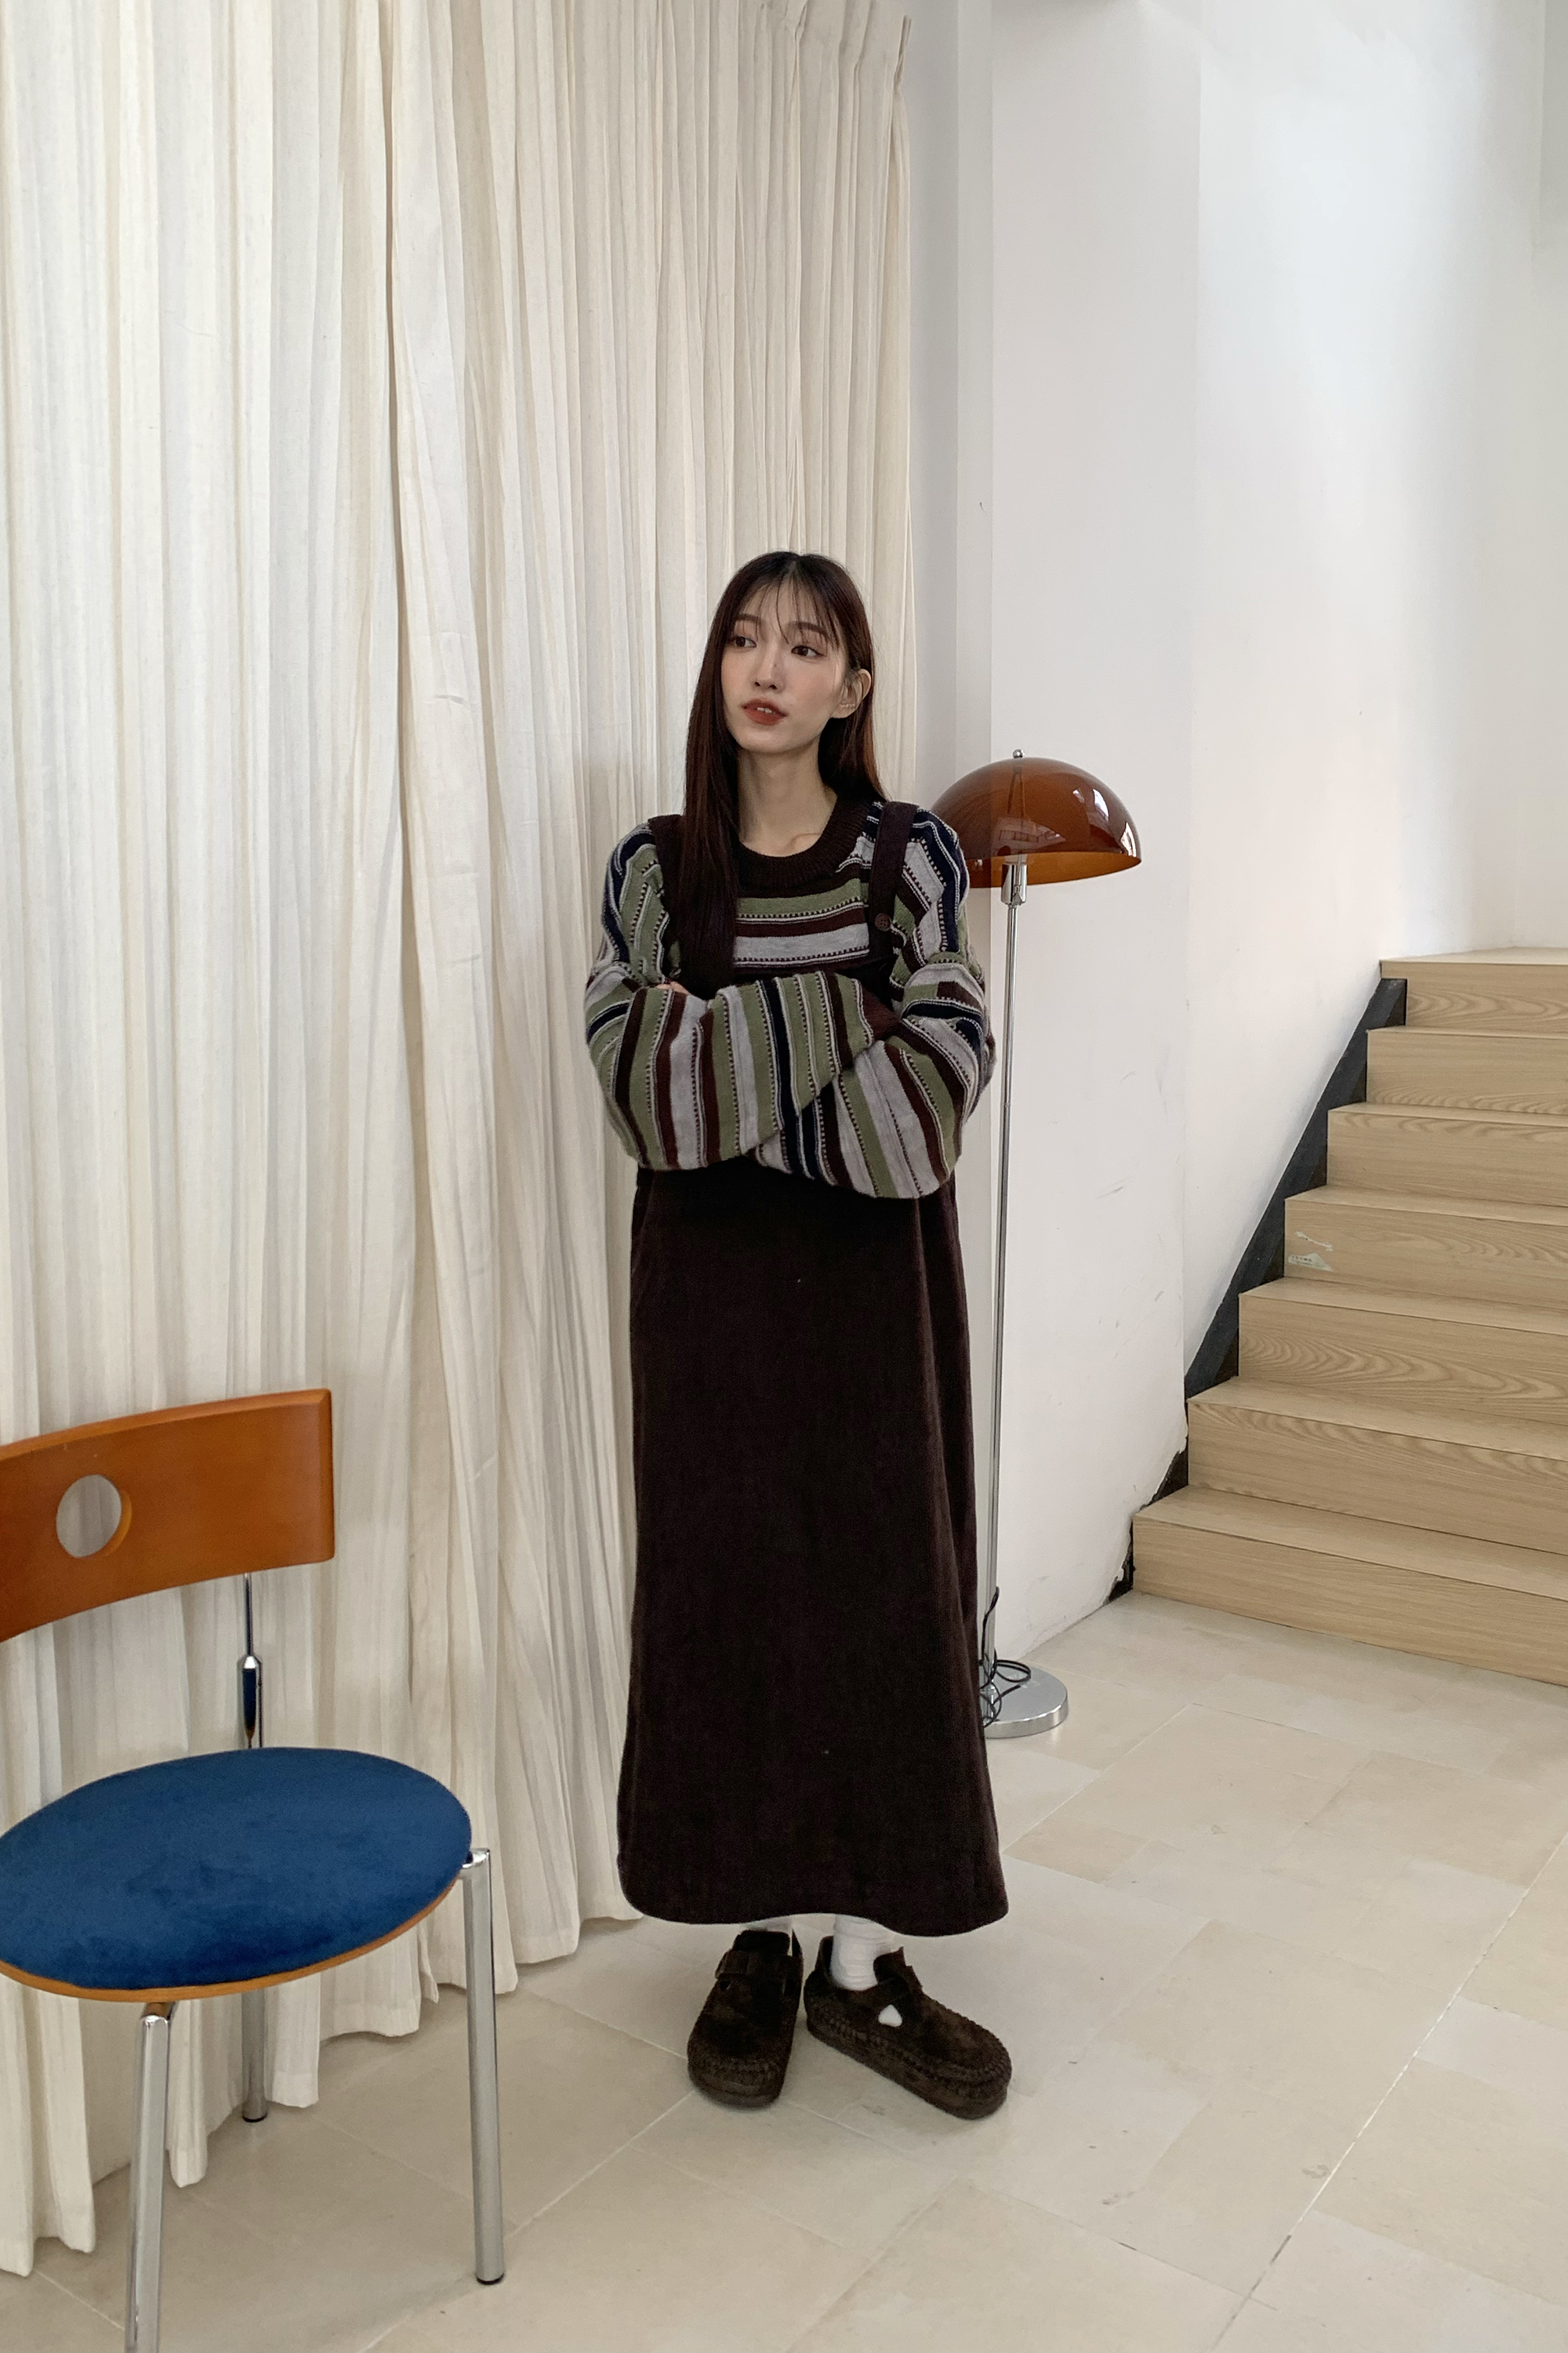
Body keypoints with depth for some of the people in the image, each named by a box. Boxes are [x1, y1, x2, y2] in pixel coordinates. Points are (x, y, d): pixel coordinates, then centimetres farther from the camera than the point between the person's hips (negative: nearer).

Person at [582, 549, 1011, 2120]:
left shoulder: (911, 853, 0)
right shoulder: (653, 867, 3)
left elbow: (938, 1078, -11)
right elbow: (637, 1083, -10)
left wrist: (727, 1067, -13)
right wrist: (841, 1017, -15)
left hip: (870, 1276, 0)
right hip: (711, 1279, 1)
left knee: (885, 1589, 4)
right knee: (722, 1590, 6)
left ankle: (862, 1959, 20)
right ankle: (757, 1939, 25)